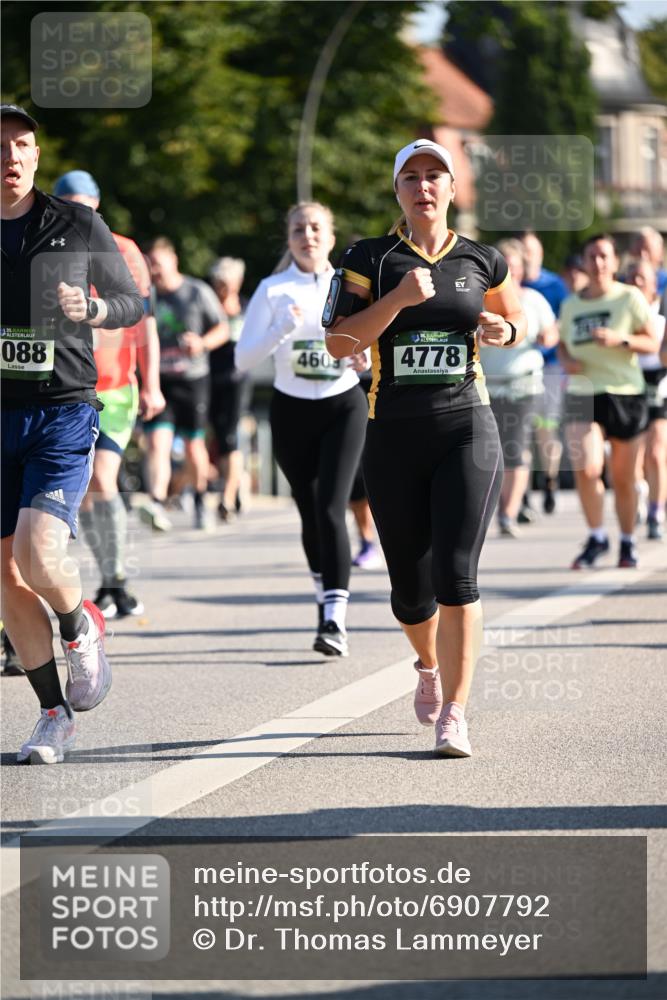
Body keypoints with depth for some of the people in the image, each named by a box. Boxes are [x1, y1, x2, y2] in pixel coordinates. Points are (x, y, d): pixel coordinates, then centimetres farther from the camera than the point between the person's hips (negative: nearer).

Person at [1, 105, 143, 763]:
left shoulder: (80, 228, -1)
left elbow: (133, 304, 8)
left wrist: (90, 308, -13)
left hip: (63, 413, -3)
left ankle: (81, 628, 14)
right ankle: (54, 713, 15)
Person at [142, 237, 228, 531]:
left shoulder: (198, 292, -1)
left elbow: (223, 329, 5)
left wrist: (202, 343, -15)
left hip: (192, 377, -1)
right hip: (157, 379, 1)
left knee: (193, 445, 8)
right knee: (157, 442, -16)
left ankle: (200, 499, 31)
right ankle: (157, 504, -28)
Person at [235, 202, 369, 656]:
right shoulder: (273, 291, -2)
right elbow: (244, 359, -7)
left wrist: (365, 354, -13)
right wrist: (280, 330, -23)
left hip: (343, 406, -1)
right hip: (292, 410, 1)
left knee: (330, 509, -16)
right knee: (310, 514, 10)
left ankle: (335, 621, -20)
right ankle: (326, 599, 32)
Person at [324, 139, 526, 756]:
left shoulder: (481, 261, 7)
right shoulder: (371, 260, 2)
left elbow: (519, 320, 24)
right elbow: (339, 343, -7)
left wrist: (504, 330, 1)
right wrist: (401, 297, -18)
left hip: (467, 430, -1)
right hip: (394, 436, 1)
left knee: (455, 574, -15)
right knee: (410, 586, 7)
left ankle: (453, 713, -13)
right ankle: (430, 665, 40)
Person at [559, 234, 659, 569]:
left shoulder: (629, 298, 0)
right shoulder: (571, 305, 11)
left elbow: (652, 343, -2)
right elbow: (563, 343, 25)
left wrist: (621, 339, -19)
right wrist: (566, 360, 3)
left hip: (625, 394, -2)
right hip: (582, 395, 2)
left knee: (623, 479, 5)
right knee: (586, 469, -18)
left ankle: (628, 542, 23)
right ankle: (597, 537, -1)